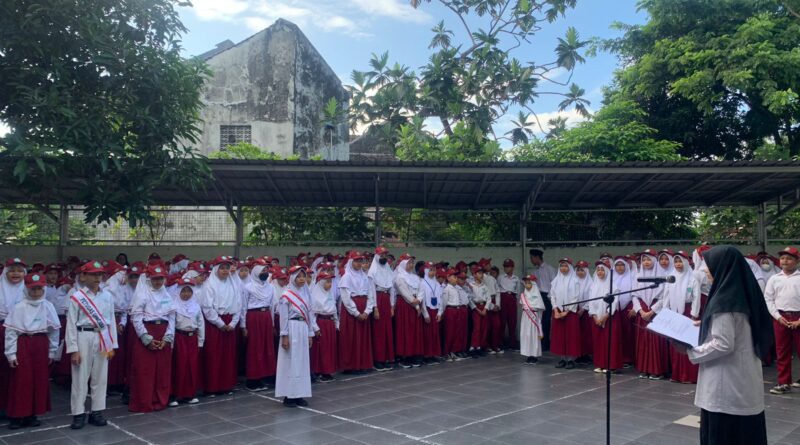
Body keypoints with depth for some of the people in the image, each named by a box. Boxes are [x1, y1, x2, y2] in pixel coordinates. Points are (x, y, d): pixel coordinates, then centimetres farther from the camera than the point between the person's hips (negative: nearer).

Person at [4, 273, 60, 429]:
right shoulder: (18, 307, -5)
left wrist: (52, 351, 7)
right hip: (23, 344, -2)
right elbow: (11, 331, -5)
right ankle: (17, 416, 10)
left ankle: (31, 415, 20)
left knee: (39, 380, 7)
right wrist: (11, 353, -8)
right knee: (21, 380, 1)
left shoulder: (48, 306, 1)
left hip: (41, 345, 3)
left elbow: (54, 329, 5)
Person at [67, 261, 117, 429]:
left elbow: (111, 321, 10)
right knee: (81, 377, 2)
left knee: (100, 377, 8)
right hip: (83, 337, -3)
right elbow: (71, 324, -4)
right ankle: (78, 414, 11)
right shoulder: (76, 297, -3)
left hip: (103, 338, 3)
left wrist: (112, 345, 6)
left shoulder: (107, 296, 8)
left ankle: (97, 412, 17)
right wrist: (73, 349, -9)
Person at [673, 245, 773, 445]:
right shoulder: (744, 294, 7)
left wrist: (689, 351, -11)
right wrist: (706, 325, 18)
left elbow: (723, 345, -21)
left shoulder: (723, 301, -19)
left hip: (726, 386, -9)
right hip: (745, 383, 9)